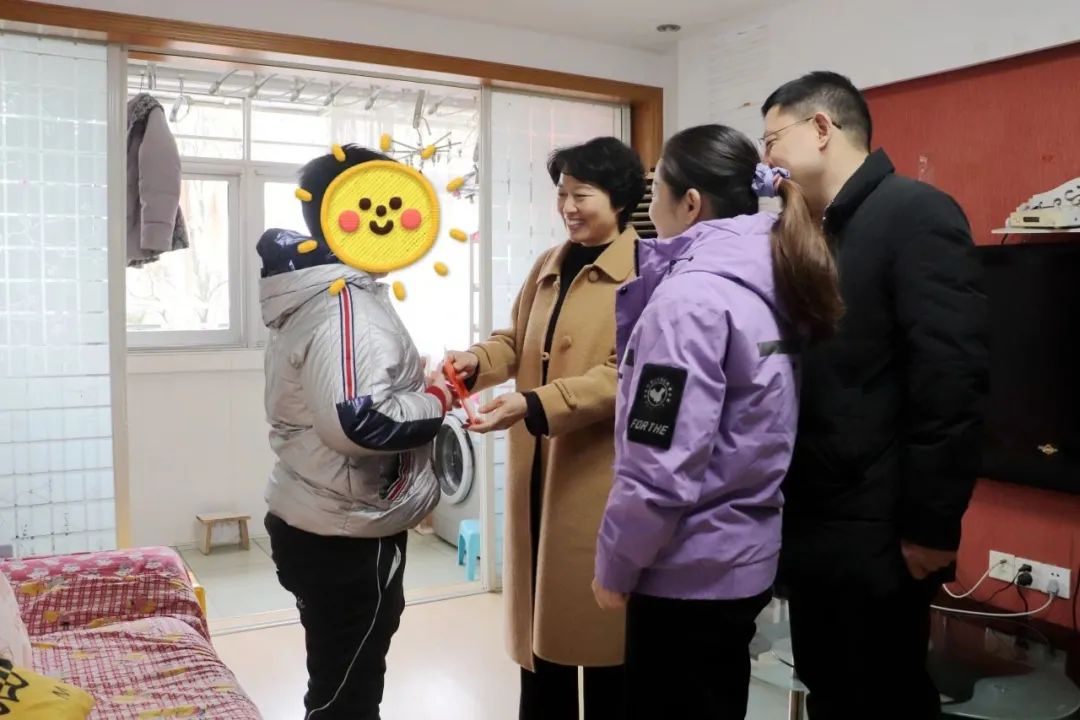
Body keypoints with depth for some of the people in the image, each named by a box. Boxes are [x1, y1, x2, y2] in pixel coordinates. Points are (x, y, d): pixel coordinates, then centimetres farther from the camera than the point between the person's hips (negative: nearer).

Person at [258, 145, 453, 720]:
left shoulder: (311, 293, 10)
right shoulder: (346, 305, -22)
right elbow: (359, 420, -34)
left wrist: (419, 386, 7)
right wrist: (435, 401, -17)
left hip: (320, 524, 10)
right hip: (347, 536, -10)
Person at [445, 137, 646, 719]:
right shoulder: (547, 266, 13)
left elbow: (627, 375, -20)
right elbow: (517, 341, 18)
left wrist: (532, 406, -26)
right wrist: (479, 361, -4)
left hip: (600, 475, -7)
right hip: (537, 468, 7)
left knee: (599, 620, 8)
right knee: (541, 617, 17)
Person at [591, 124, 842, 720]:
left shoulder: (691, 296, -22)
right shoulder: (767, 283, 6)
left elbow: (662, 465, -23)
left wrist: (615, 563, -12)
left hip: (689, 569, -8)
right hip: (743, 557, 9)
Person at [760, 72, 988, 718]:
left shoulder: (916, 214, -12)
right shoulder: (820, 235, 14)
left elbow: (952, 378, -19)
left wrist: (932, 526, -19)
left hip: (876, 530, -8)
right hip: (817, 522, 8)